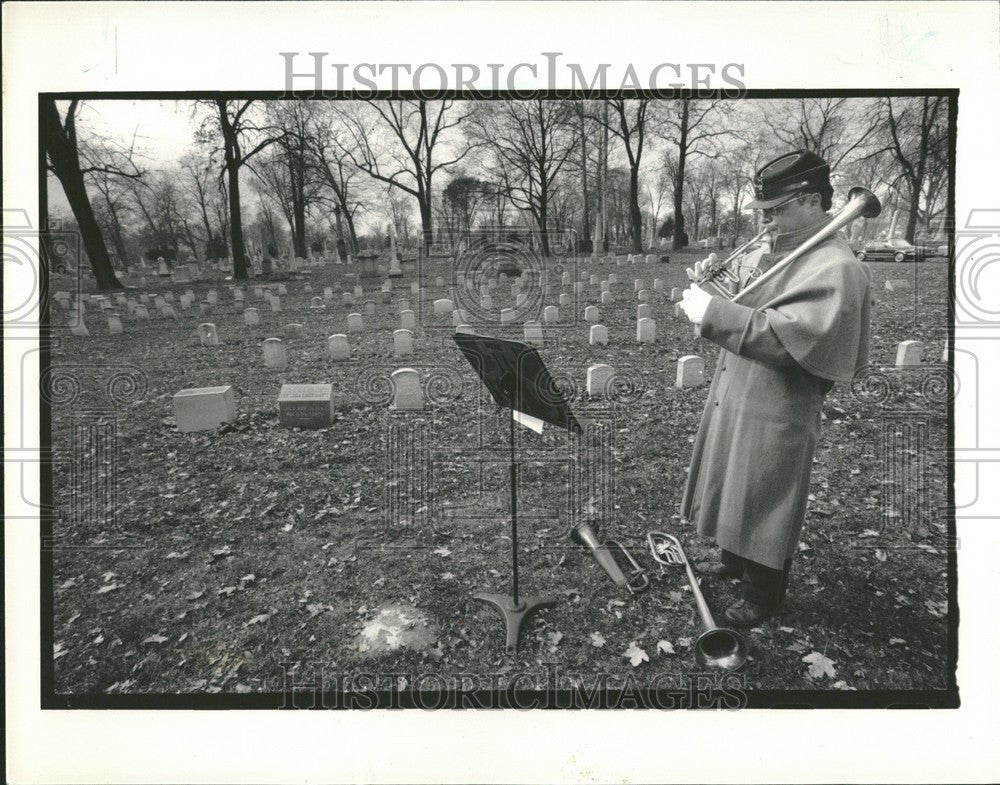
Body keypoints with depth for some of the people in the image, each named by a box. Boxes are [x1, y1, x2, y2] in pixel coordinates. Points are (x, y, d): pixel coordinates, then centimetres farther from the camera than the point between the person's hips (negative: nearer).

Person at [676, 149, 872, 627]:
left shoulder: (836, 268, -20)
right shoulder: (777, 248, 8)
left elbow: (784, 336, -31)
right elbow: (745, 304, 19)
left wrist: (712, 312, -28)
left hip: (776, 410, -9)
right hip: (735, 395, 9)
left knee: (764, 501, 6)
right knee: (735, 486, 23)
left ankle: (762, 595, 26)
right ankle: (735, 560, 45)